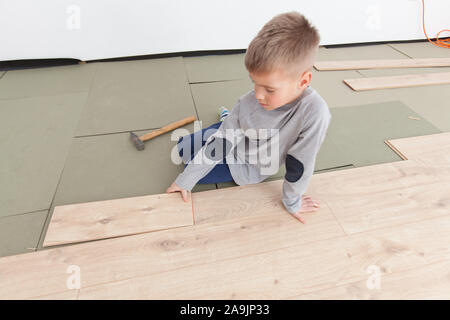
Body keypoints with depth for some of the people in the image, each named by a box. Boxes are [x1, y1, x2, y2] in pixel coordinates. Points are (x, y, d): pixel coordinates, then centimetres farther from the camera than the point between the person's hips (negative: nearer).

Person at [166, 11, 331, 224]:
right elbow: (218, 143, -19)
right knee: (182, 147, 19)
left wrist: (292, 202, -9)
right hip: (231, 136, 3)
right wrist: (185, 181, -14)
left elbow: (300, 166, -24)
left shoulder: (314, 113, -38)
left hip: (246, 168, -2)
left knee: (190, 162, 2)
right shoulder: (249, 101, -27)